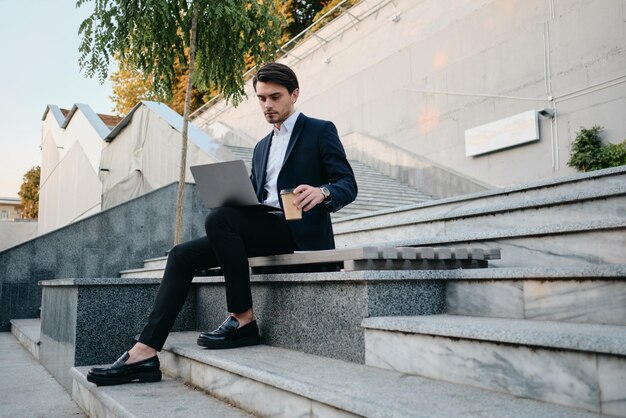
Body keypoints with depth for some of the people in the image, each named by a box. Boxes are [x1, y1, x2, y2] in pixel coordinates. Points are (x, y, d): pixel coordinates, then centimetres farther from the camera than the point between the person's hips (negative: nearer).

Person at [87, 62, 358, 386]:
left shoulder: (321, 130, 4)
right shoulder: (262, 147, 24)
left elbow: (348, 185, -6)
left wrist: (322, 192, -29)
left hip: (301, 231, -7)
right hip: (265, 229, 7)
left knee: (219, 218, -29)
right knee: (183, 255, -7)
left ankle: (243, 319, -19)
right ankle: (145, 353, -13)